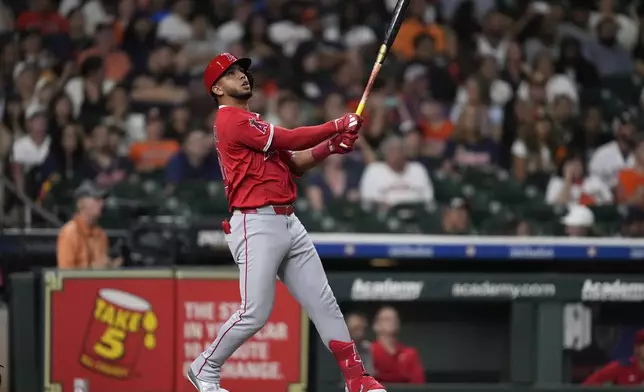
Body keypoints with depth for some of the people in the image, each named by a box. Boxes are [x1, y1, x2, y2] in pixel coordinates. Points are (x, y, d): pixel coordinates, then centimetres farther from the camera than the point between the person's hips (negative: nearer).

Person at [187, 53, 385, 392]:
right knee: (255, 313, -10)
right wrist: (337, 125, -5)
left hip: (288, 222, 9)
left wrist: (331, 146, 1)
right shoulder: (231, 120, -7)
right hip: (256, 224, -9)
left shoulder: (252, 124, 23)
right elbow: (289, 139, -13)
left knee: (324, 303, 3)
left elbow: (295, 163, 16)